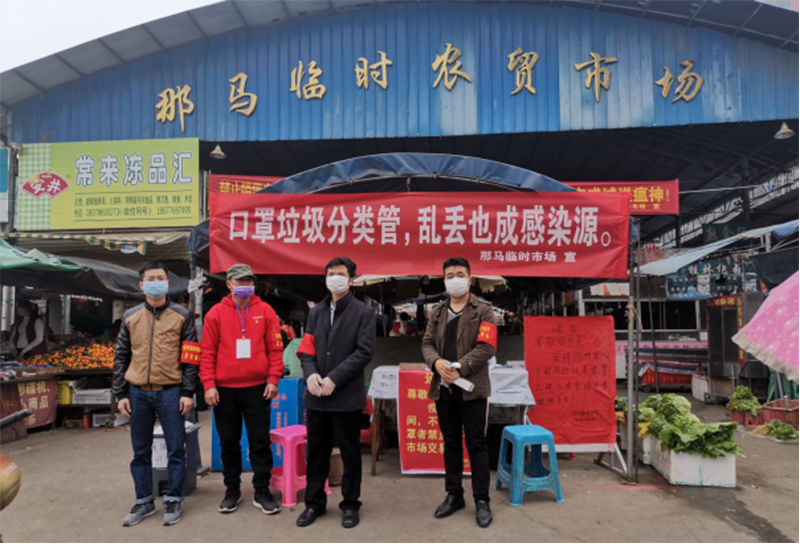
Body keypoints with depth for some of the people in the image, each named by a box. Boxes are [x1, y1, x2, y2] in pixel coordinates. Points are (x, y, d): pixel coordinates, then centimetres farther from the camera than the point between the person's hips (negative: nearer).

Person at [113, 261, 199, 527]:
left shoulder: (181, 316, 0)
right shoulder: (130, 317, 8)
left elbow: (190, 356, -2)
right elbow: (121, 357, 10)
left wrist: (188, 392, -7)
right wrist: (120, 394, 5)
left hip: (170, 392, -3)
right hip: (138, 393, 3)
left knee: (176, 450, 4)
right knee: (140, 451, 12)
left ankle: (173, 501, 18)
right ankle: (144, 501, 27)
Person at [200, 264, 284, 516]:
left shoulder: (265, 311, 1)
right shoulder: (216, 313, 0)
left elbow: (275, 348, 0)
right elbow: (207, 352, -1)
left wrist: (273, 379, -6)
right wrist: (209, 385, -7)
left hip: (257, 388, 0)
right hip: (225, 389, 0)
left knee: (260, 441, 5)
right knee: (229, 443, 12)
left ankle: (262, 492, 17)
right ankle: (232, 491, 27)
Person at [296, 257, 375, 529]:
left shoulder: (363, 312, -2)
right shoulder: (315, 312, 14)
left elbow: (365, 352, -11)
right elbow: (306, 348, 8)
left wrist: (334, 379, -18)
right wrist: (310, 373, -13)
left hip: (347, 396, -4)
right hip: (317, 396, 4)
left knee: (350, 453, 8)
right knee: (316, 452, 13)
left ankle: (350, 504, 24)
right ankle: (314, 502, 29)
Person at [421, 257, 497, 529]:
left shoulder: (483, 310, -2)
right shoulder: (437, 312, 13)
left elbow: (486, 346, -11)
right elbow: (427, 343, 8)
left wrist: (459, 369, -19)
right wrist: (437, 362, -14)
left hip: (471, 388, -4)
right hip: (443, 388, 5)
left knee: (476, 444, 2)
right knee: (451, 444, 14)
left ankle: (482, 500, 14)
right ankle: (454, 495, 27)